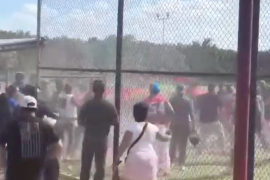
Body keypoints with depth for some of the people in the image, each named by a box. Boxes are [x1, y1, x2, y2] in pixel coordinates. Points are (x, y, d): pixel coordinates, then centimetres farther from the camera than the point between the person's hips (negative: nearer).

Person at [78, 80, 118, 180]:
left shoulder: (87, 104, -6)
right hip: (102, 139, -1)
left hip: (88, 138, 1)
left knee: (85, 166, 12)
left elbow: (80, 121, -4)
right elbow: (116, 122, -4)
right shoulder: (109, 106, -8)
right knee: (100, 166, 8)